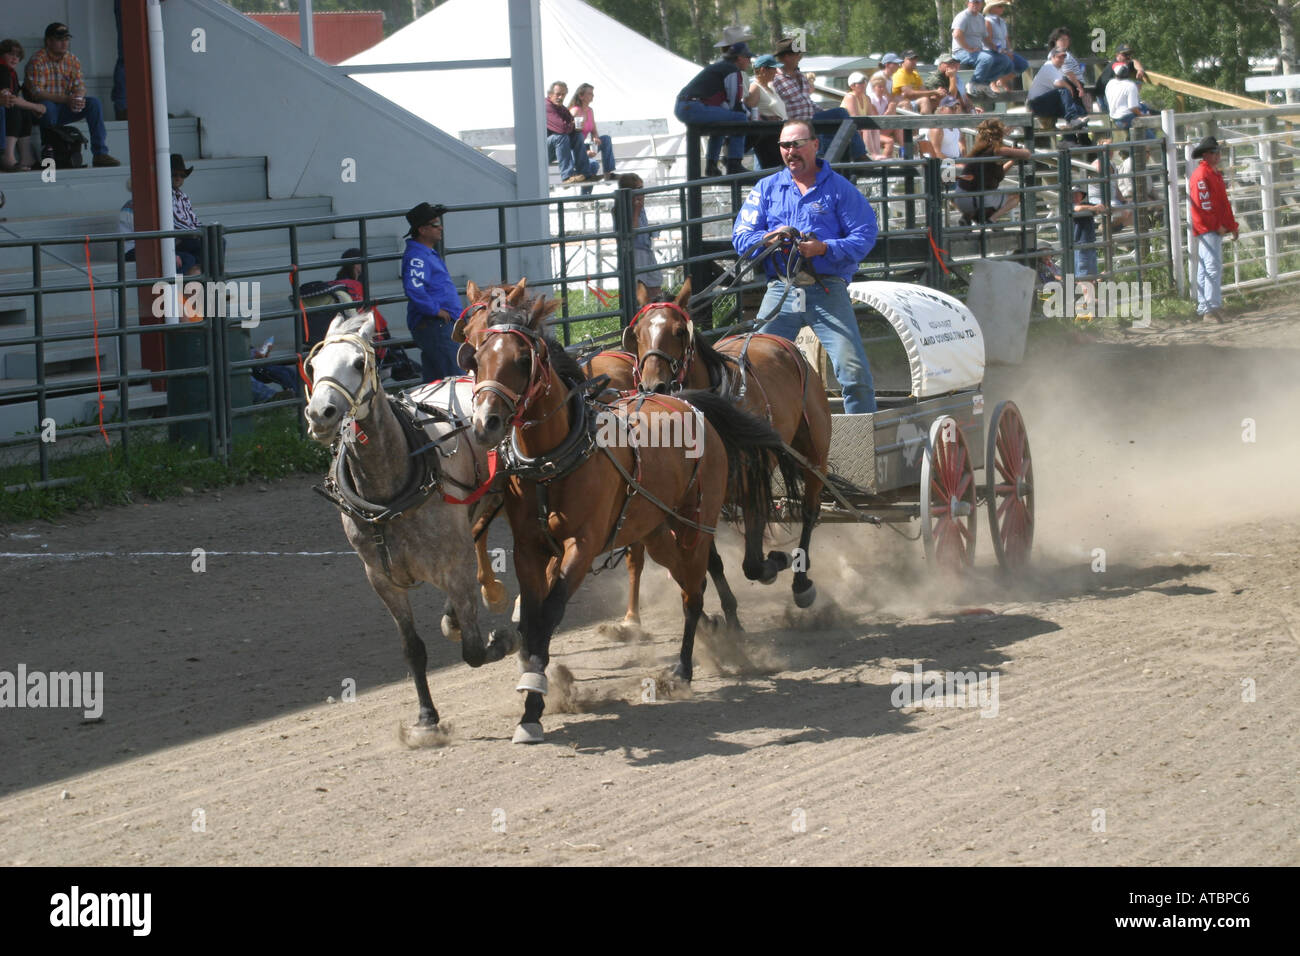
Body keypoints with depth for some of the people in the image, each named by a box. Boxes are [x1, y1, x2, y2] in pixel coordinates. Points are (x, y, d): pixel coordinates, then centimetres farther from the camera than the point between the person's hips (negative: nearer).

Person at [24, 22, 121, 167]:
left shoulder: (72, 60, 8)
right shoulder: (37, 61, -11)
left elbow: (80, 86, 3)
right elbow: (36, 93, -21)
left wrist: (78, 98, -24)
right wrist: (66, 99, -30)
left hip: (65, 110, 5)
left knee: (94, 102, -16)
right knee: (47, 106, -38)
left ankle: (100, 154, -22)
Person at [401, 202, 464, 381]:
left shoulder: (430, 254, 19)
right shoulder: (416, 256, -14)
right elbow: (413, 288, -29)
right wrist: (435, 309, -22)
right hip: (433, 325, -11)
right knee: (455, 375, -14)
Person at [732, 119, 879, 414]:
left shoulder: (839, 188, 6)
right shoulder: (766, 189, 15)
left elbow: (865, 235, -2)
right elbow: (740, 237, 10)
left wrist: (824, 248, -18)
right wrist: (769, 238, -12)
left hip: (827, 288, -3)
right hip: (781, 289, 3)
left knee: (854, 370, -10)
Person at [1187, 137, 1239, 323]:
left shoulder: (1215, 173, 19)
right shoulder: (1200, 175, -14)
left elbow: (1223, 202, 23)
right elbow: (1203, 204, -19)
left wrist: (1232, 225, 19)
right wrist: (1216, 225, -18)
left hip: (1217, 229, 10)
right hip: (1207, 229, -10)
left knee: (1204, 268, 14)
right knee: (1213, 267, -14)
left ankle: (1204, 308, 19)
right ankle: (1211, 309, -16)